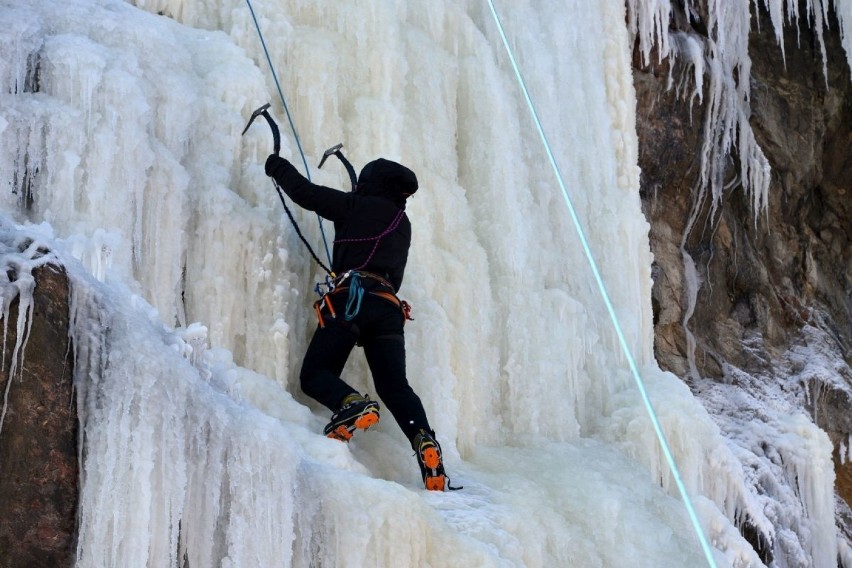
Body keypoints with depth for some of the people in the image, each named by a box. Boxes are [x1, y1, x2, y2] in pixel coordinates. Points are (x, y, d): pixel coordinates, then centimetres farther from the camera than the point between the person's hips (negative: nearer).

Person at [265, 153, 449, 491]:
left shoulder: (357, 206, 10)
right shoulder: (403, 223, 28)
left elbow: (305, 193, 8)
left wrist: (278, 166, 23)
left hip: (352, 297, -5)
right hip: (389, 306, 5)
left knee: (315, 375, -1)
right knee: (394, 386, 3)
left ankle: (350, 404, -32)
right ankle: (423, 437, -23)